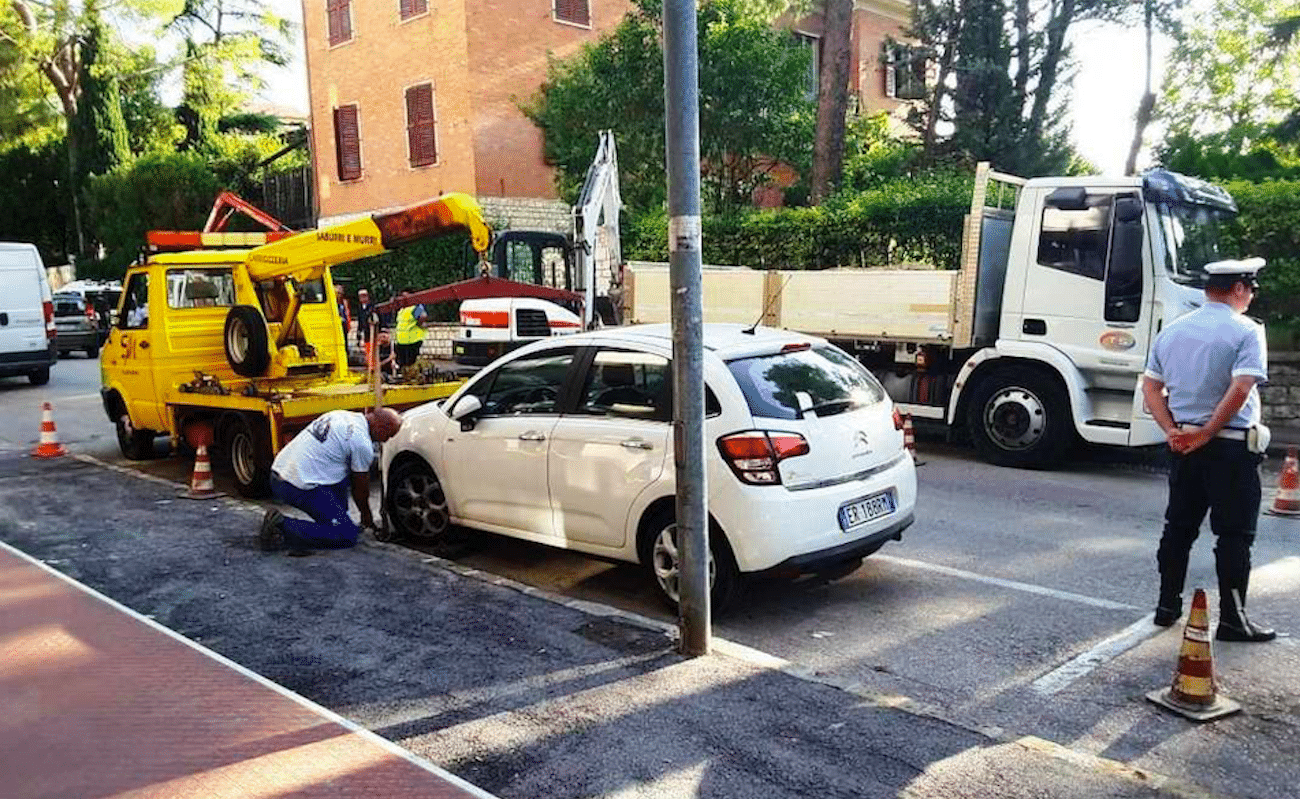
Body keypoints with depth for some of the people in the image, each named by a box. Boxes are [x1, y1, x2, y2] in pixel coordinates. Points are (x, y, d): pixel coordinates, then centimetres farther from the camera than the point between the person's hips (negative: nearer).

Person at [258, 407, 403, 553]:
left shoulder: (342, 415, 15)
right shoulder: (362, 443, -12)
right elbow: (360, 487, 1)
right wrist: (366, 514, 21)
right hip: (301, 488, -9)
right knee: (349, 536, -6)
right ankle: (284, 527, -12)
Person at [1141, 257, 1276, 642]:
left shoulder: (1172, 331, 9)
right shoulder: (1246, 331, -10)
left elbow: (1150, 386, 7)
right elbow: (1240, 389, -22)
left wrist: (1172, 430, 1)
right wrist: (1207, 434, -16)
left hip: (1184, 446, 6)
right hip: (1231, 447, -6)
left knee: (1178, 527, 14)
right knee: (1234, 535, 2)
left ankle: (1167, 606, 20)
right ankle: (1232, 619, 6)